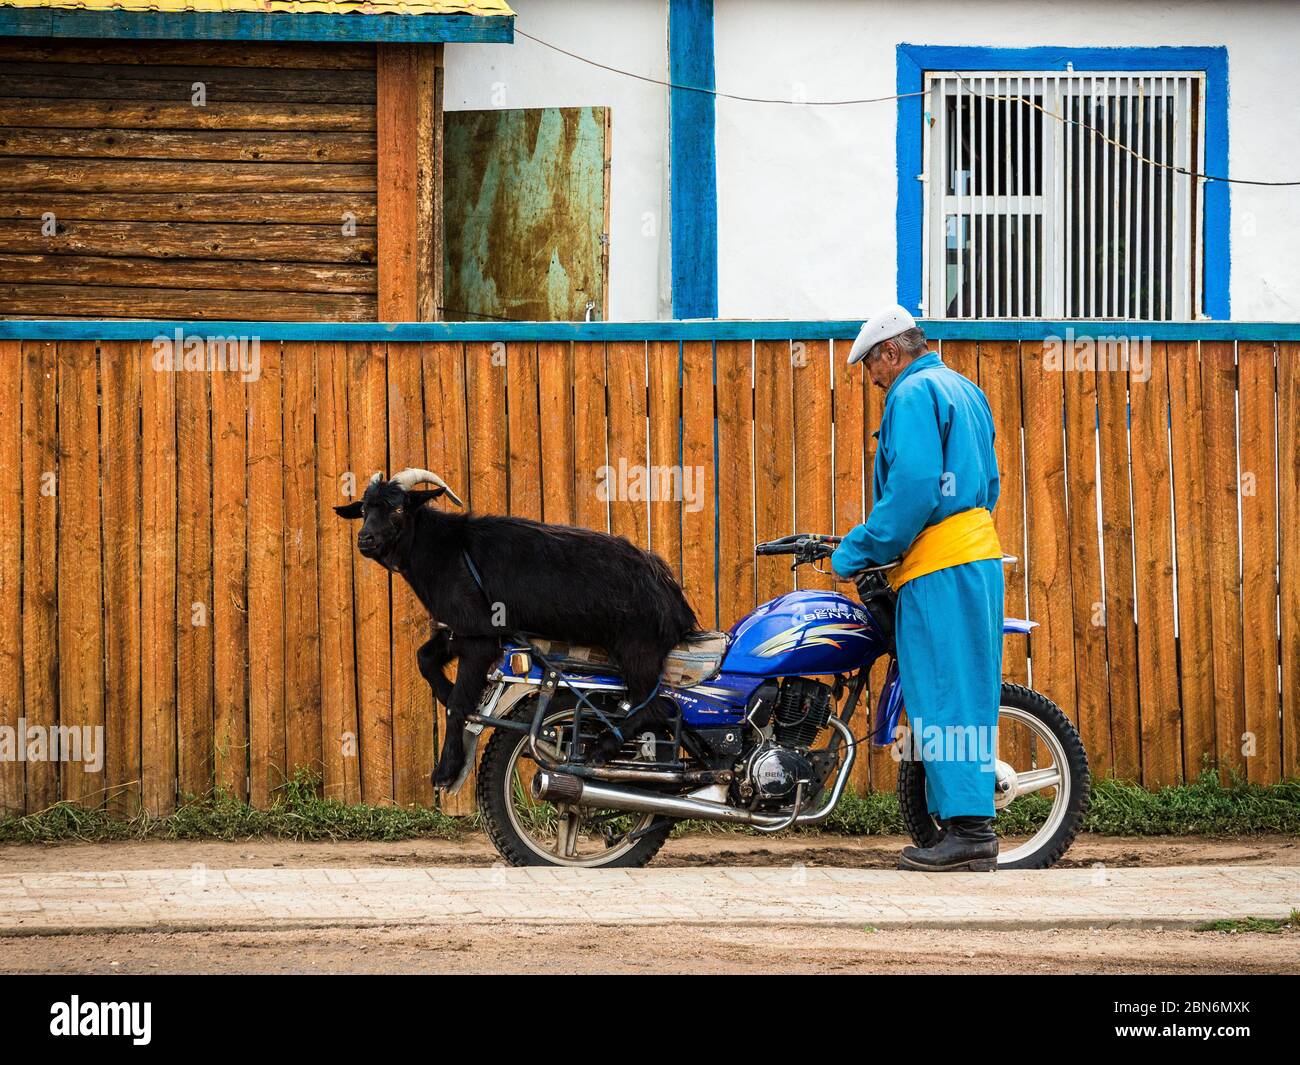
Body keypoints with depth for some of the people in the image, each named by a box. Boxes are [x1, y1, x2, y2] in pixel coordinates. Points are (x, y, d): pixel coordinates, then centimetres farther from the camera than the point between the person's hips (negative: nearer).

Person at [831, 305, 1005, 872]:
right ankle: (968, 830, 7)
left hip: (940, 568, -10)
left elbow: (913, 486, -19)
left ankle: (968, 827, -15)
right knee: (964, 695, 8)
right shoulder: (964, 391, 22)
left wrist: (860, 551, -12)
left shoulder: (912, 394, -8)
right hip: (980, 553, 10)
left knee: (943, 698, -11)